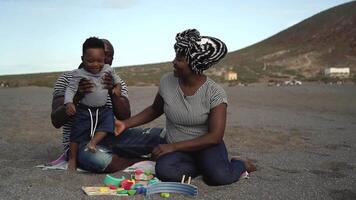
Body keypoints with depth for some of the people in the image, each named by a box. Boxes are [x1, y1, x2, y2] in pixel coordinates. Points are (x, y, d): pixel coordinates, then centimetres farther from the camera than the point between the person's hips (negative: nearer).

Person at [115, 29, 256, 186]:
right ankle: (206, 167, -5)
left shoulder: (215, 93, -16)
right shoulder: (167, 81, -5)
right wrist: (126, 123, 1)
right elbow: (154, 110, 13)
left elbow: (215, 137, -19)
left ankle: (240, 164, 3)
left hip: (205, 146, -2)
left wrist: (173, 146, -23)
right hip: (175, 149, 3)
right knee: (164, 171, -31)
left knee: (219, 176, -32)